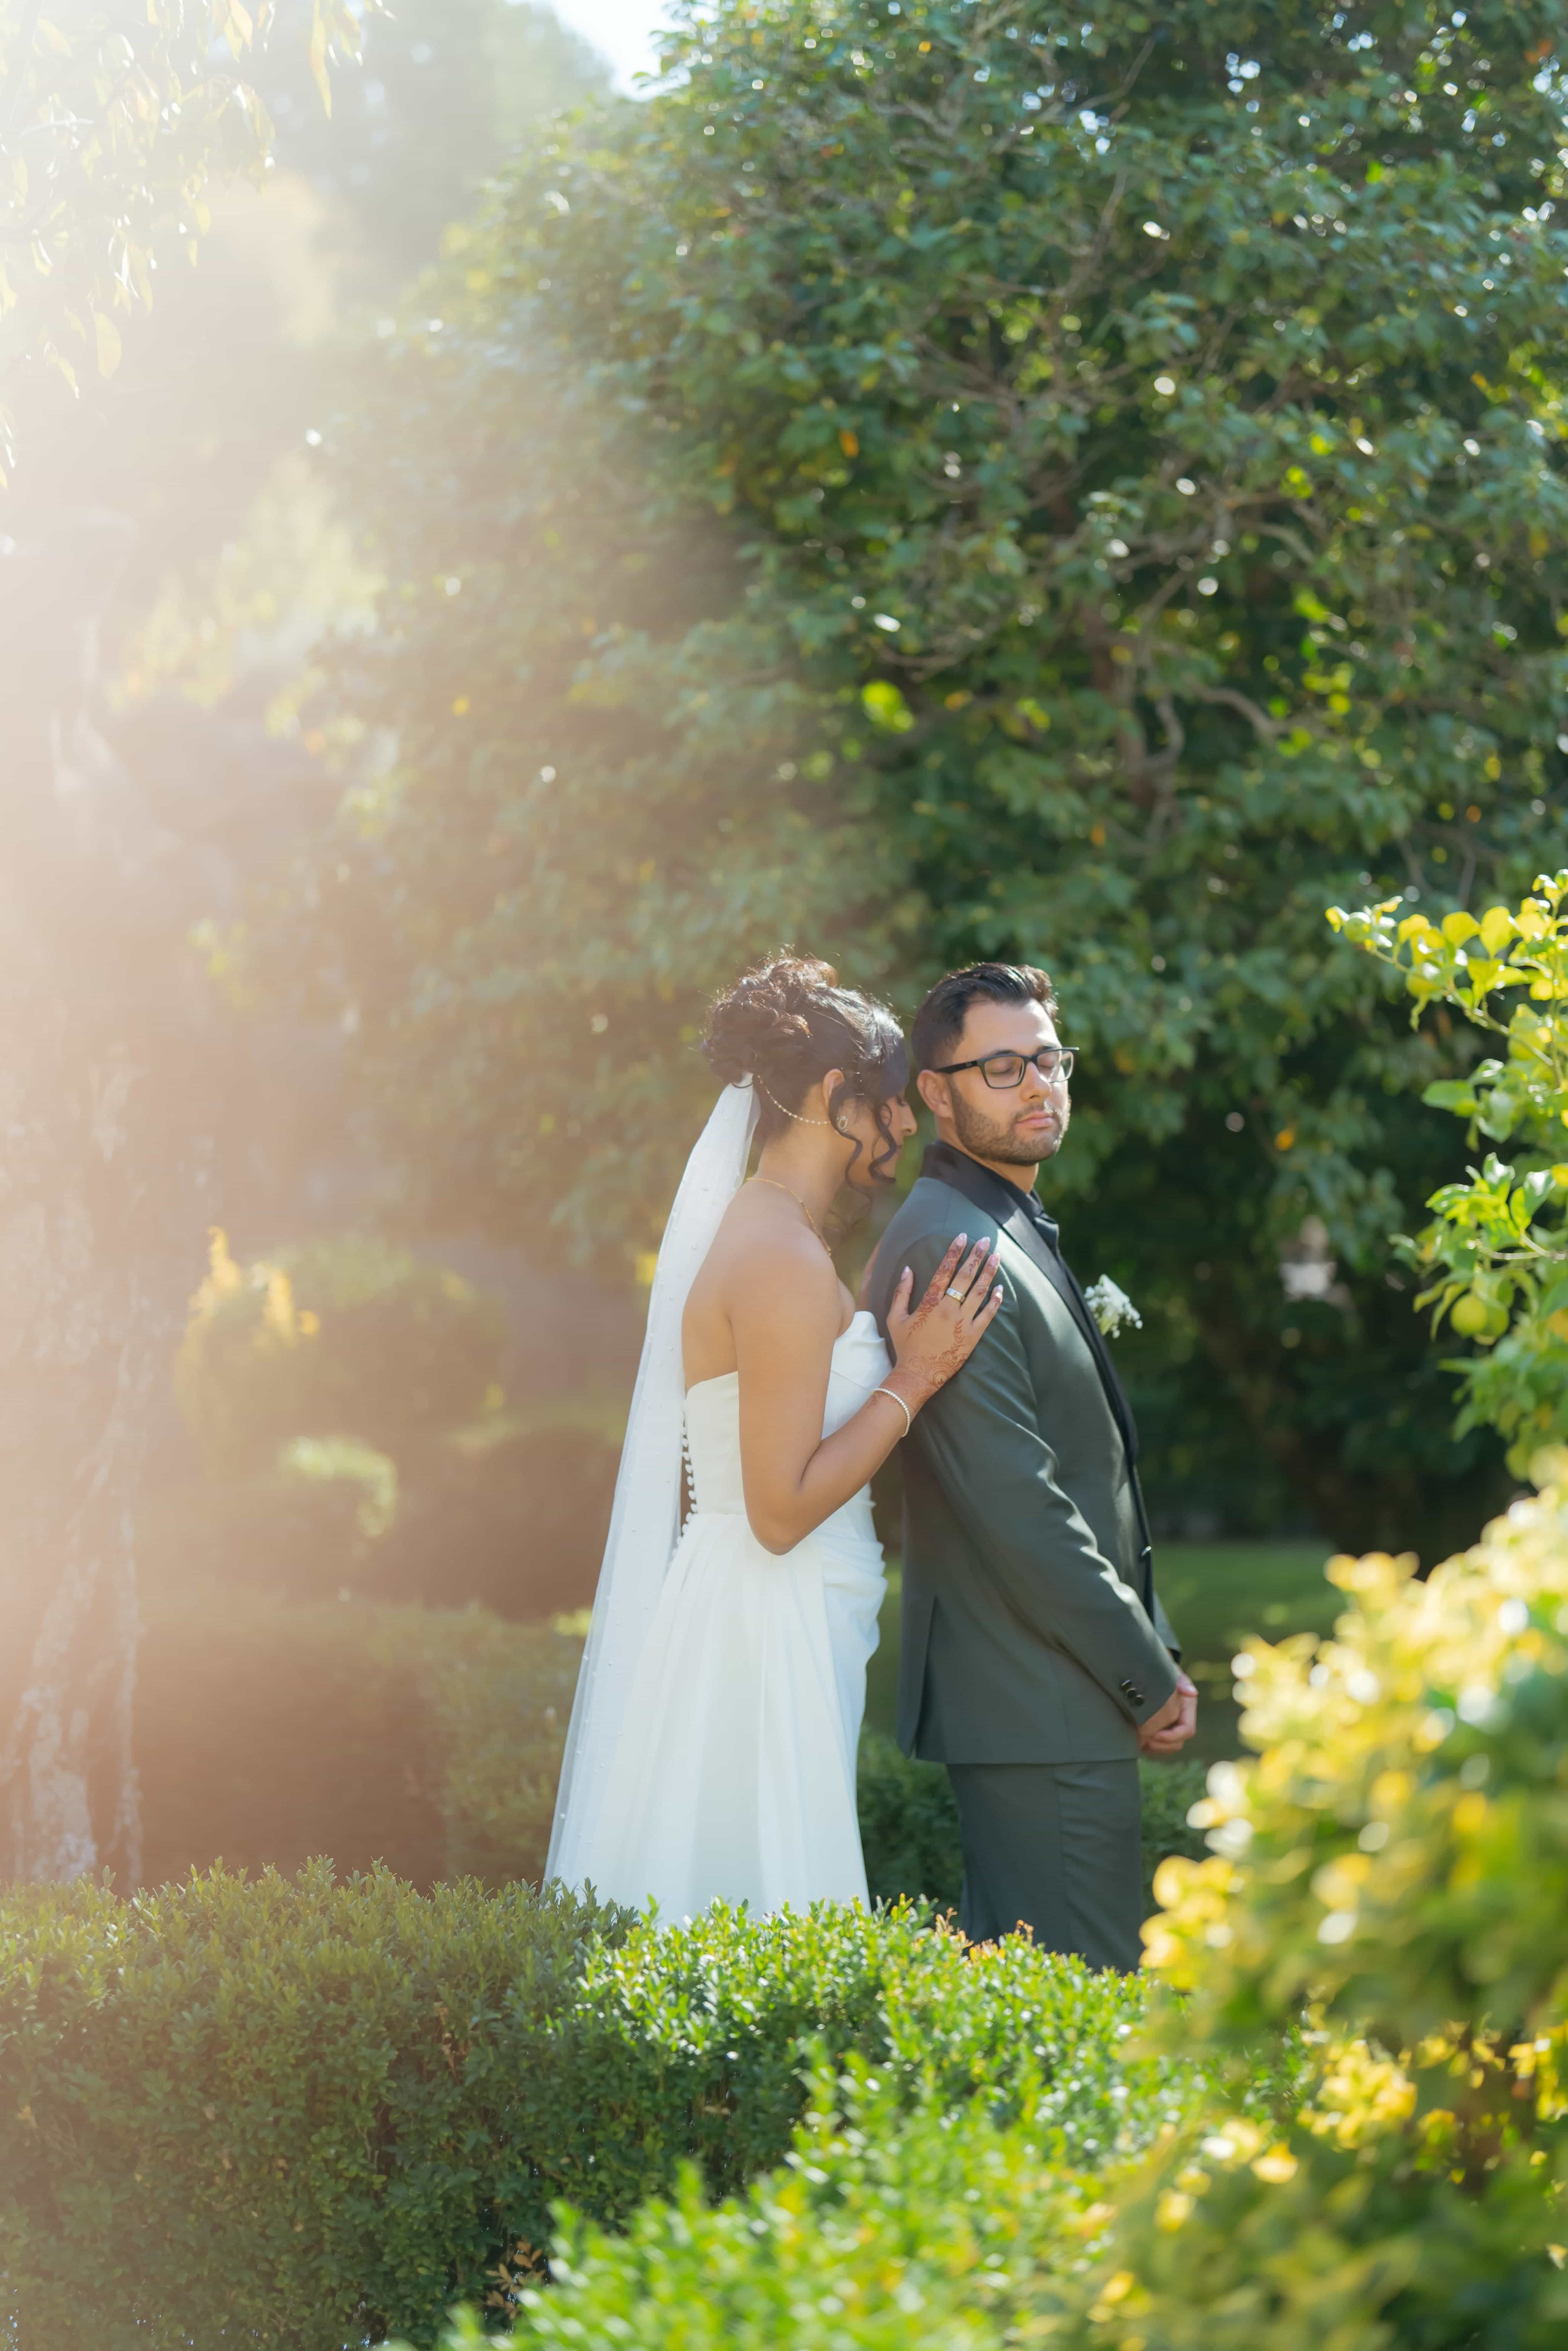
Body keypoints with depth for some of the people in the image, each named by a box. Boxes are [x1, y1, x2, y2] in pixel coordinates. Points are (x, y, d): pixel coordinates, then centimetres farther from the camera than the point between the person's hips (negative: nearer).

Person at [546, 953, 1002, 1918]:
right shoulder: (788, 1259, -16)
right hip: (769, 1632, -10)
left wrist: (907, 1358, 17)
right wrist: (916, 1374, -13)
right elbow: (782, 1509, -19)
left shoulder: (758, 1228, 14)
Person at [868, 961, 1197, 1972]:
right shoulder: (951, 1250, -17)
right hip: (1039, 1704, -11)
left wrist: (1153, 1653, 14)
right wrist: (1147, 1678, -13)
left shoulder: (1017, 1236, 17)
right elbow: (1017, 1509, -21)